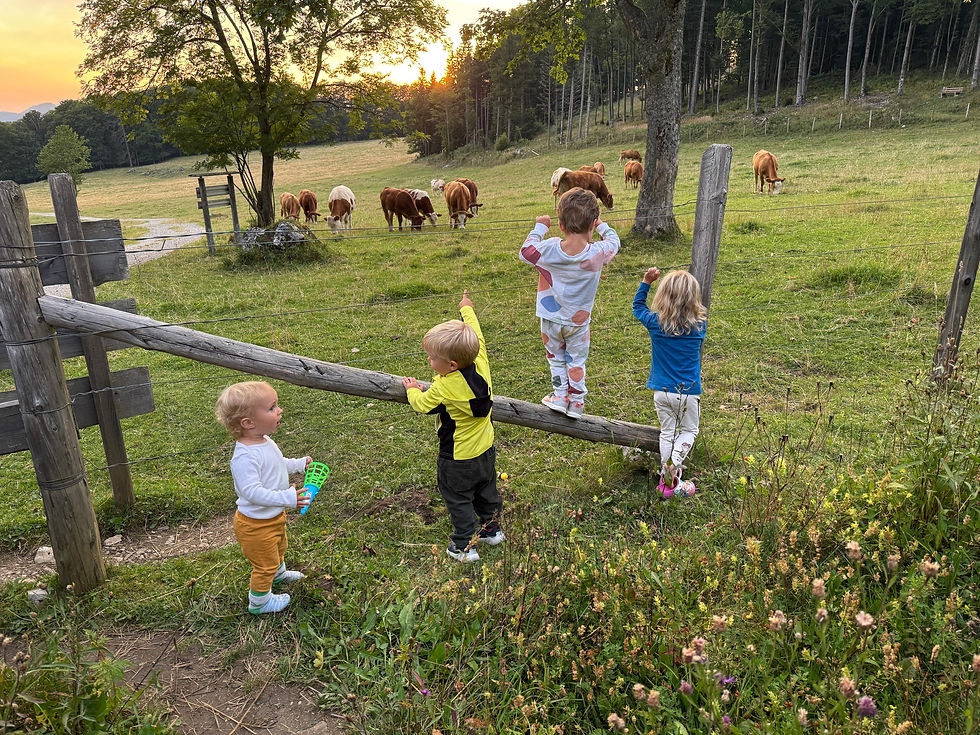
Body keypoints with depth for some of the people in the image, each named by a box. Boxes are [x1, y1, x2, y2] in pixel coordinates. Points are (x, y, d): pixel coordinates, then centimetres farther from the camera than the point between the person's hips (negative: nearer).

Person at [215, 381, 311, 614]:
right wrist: (286, 498, -46)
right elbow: (251, 491, -41)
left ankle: (279, 573, 62)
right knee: (265, 563, 10)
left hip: (274, 516, 9)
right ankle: (259, 602, 34)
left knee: (279, 547, 33)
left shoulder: (266, 442, -3)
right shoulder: (245, 457, -35)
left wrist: (300, 463, 14)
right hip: (256, 523, -9)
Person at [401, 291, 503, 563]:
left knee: (458, 499, 13)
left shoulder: (443, 388, -31)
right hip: (486, 450, 7)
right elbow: (477, 337, 2)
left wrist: (412, 389, 12)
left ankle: (465, 546, 21)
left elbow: (421, 404, -11)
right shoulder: (481, 365, -17)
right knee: (486, 491, 26)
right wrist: (467, 310, 19)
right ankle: (492, 529, 43)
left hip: (457, 459, -7)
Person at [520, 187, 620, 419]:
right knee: (576, 360, 18)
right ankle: (576, 402, 26)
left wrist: (540, 227, 9)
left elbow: (525, 252, -3)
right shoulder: (598, 253, -22)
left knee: (556, 357, 22)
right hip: (578, 322, 0)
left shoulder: (548, 250, -23)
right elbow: (613, 241, 1)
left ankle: (560, 395, 30)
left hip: (551, 320, 1)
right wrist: (601, 225, 20)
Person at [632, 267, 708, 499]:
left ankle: (667, 480, 16)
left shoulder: (655, 323, -9)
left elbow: (637, 306, 11)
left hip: (661, 392, 2)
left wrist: (646, 283, 10)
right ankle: (674, 463, -10)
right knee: (688, 431, 16)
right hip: (688, 392, -1)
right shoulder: (699, 325, -10)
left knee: (667, 433, 16)